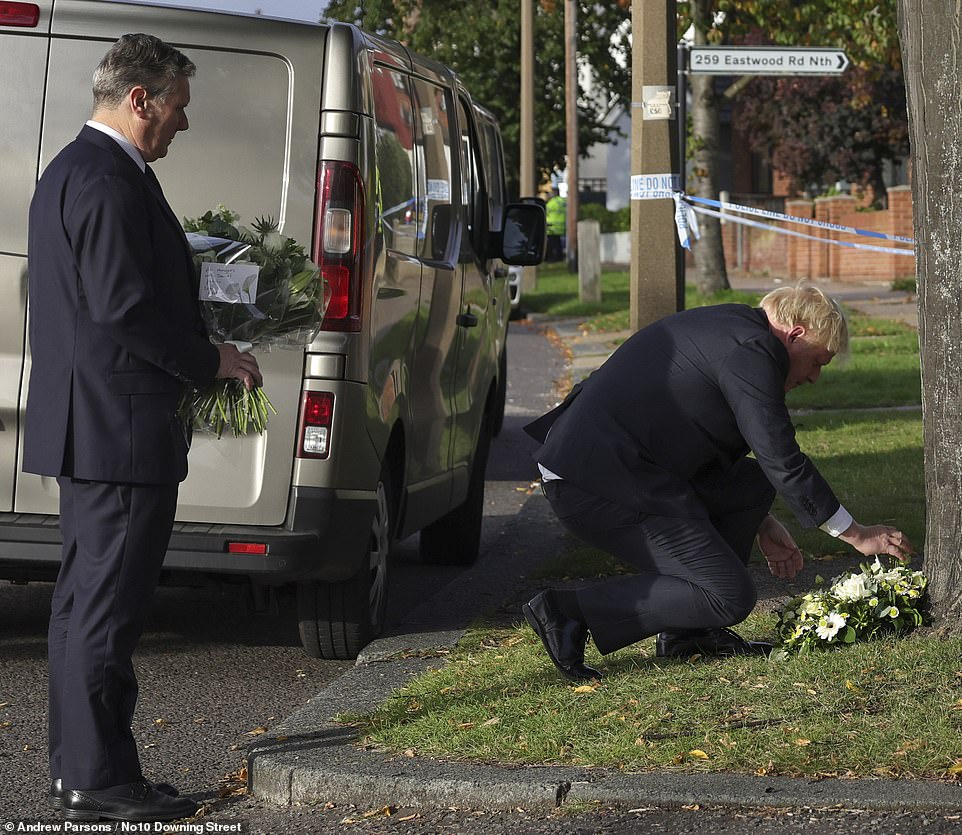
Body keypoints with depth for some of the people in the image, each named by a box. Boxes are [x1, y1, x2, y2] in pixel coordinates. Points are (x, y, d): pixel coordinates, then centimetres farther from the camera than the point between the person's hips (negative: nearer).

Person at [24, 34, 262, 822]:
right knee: (108, 607, -6)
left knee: (86, 601, 14)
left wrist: (195, 350, 17)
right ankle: (101, 780, -1)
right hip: (123, 431, -11)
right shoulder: (111, 182, -17)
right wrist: (211, 361, -11)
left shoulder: (71, 169, 17)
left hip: (84, 427, 11)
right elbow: (124, 307, -23)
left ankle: (78, 769, 21)